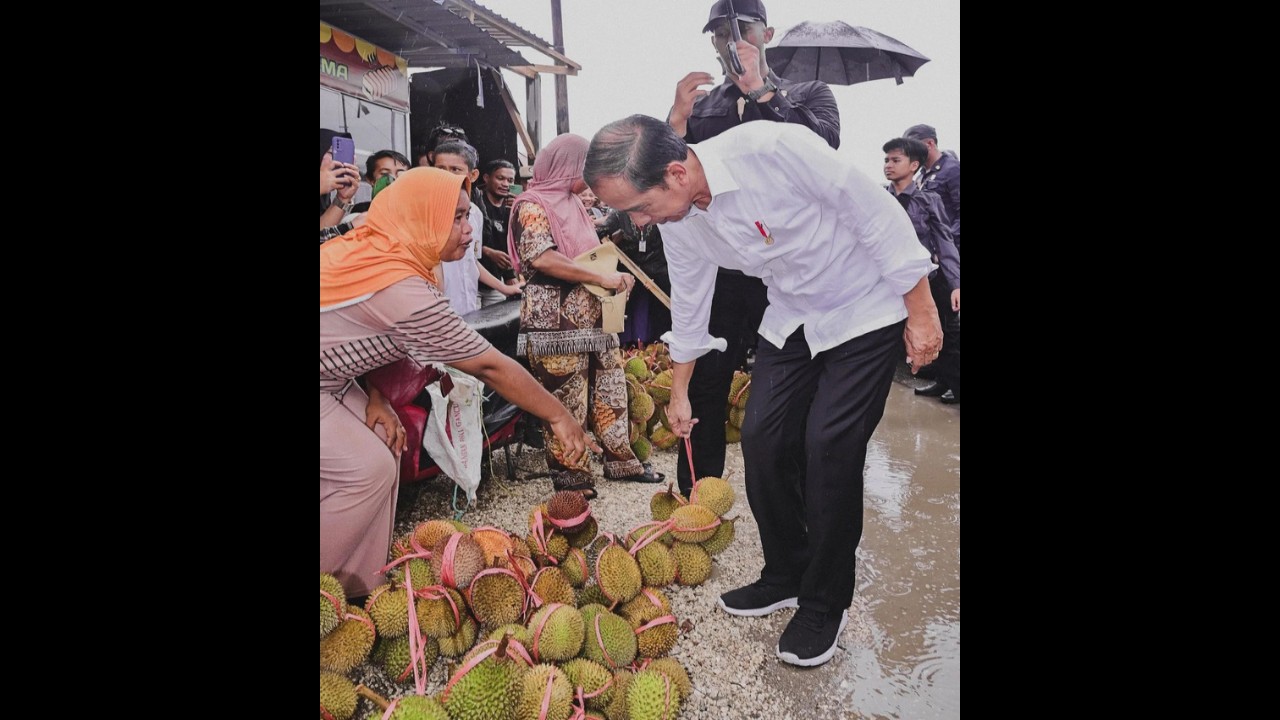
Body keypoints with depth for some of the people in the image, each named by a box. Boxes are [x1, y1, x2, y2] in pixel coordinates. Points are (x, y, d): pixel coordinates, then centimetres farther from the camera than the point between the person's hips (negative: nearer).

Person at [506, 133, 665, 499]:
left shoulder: (573, 204, 20)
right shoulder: (533, 206, -7)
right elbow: (541, 257, -23)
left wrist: (614, 276, 11)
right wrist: (600, 277, -22)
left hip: (593, 316, 9)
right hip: (558, 321, -9)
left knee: (611, 389, 12)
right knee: (566, 400, -3)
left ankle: (620, 460, 25)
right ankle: (569, 478, 10)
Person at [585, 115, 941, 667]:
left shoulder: (774, 149, -31)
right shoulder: (676, 221, -9)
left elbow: (879, 215, -21)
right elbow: (688, 304, 8)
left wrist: (921, 313, -16)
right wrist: (679, 394, 18)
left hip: (867, 308, -6)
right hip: (792, 319, 6)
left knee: (828, 448, -11)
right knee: (761, 439, 0)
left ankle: (824, 604, 9)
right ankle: (785, 577, 21)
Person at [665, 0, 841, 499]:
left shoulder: (809, 95, 11)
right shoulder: (698, 105, 16)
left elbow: (821, 145, -12)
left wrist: (759, 91, -9)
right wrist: (679, 120, -7)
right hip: (717, 267, 2)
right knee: (705, 387, 4)